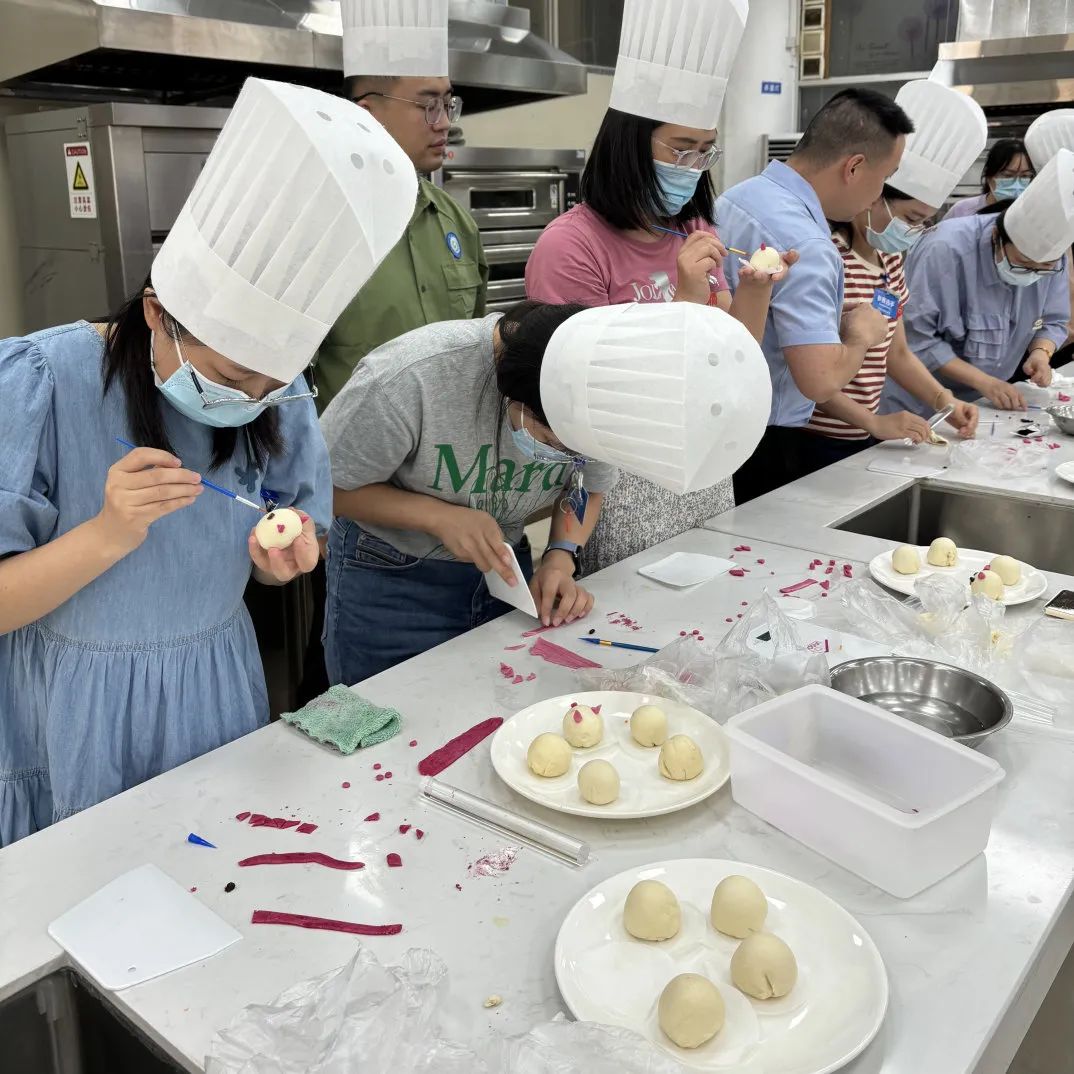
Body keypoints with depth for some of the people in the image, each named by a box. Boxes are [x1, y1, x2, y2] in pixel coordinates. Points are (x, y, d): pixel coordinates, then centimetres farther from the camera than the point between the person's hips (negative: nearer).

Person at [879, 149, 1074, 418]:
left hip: (984, 406, 6)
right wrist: (982, 381, -24)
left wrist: (1041, 351, -13)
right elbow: (916, 338, -23)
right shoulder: (945, 251, -24)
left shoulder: (1049, 256, -6)